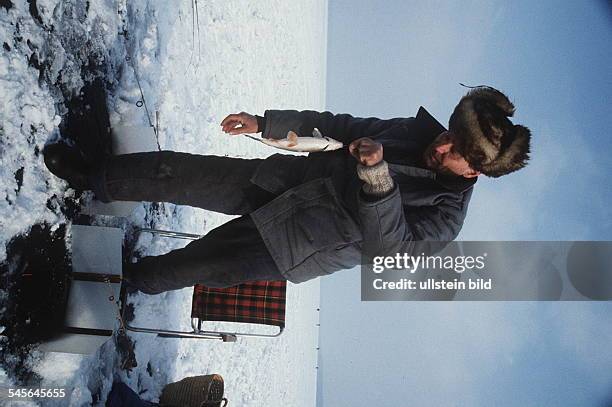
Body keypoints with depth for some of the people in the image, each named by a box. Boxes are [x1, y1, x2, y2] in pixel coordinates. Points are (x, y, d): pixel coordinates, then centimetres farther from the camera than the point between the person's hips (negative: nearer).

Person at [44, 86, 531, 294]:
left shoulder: (445, 216, -14)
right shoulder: (421, 129, -1)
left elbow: (390, 247, -26)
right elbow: (343, 126, 5)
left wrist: (377, 176, -39)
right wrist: (266, 122, 1)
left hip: (292, 247, -4)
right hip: (283, 177, 5)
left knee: (198, 267, -2)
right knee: (173, 172, -1)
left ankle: (129, 279, 30)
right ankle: (96, 178, 24)